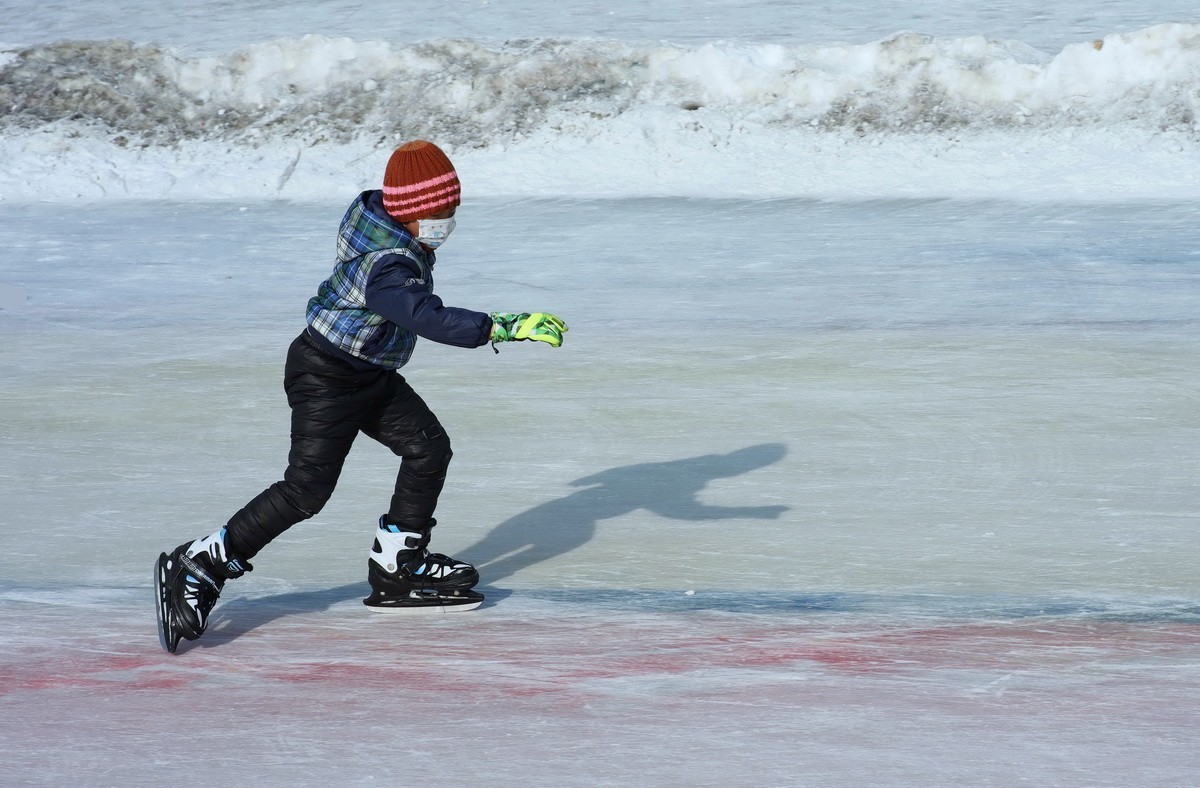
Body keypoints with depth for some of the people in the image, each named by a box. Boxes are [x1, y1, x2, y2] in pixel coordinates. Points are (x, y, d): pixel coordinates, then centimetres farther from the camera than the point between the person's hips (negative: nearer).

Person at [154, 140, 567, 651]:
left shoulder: (372, 209, -4)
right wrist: (504, 326, -47)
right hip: (324, 376, -10)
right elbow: (430, 320, -45)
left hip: (373, 377, 10)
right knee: (307, 488, -13)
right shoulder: (388, 267, -33)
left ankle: (395, 570, 14)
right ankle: (198, 566, -5)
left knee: (428, 448, 4)